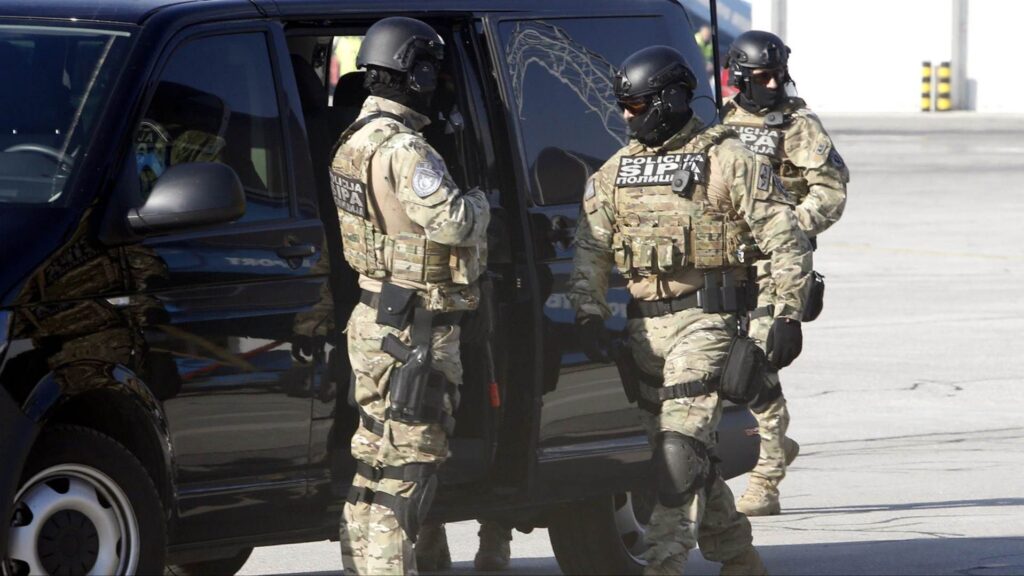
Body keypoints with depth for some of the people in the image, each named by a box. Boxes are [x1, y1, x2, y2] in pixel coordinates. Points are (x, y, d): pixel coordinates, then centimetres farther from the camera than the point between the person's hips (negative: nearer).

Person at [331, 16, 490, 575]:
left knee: (379, 459, 16)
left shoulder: (355, 141, 13)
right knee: (405, 462, -8)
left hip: (376, 320, 10)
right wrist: (479, 202, -7)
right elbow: (453, 223, -27)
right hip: (414, 333, -10)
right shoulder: (403, 149, -19)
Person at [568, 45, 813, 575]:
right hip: (644, 326, 7)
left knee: (681, 446, -16)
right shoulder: (615, 172, 13)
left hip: (705, 319, -7)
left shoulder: (728, 160, -4)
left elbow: (785, 240, -4)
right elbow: (590, 249, 12)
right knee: (686, 454, 11)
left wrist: (788, 315, -11)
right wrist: (589, 314, -2)